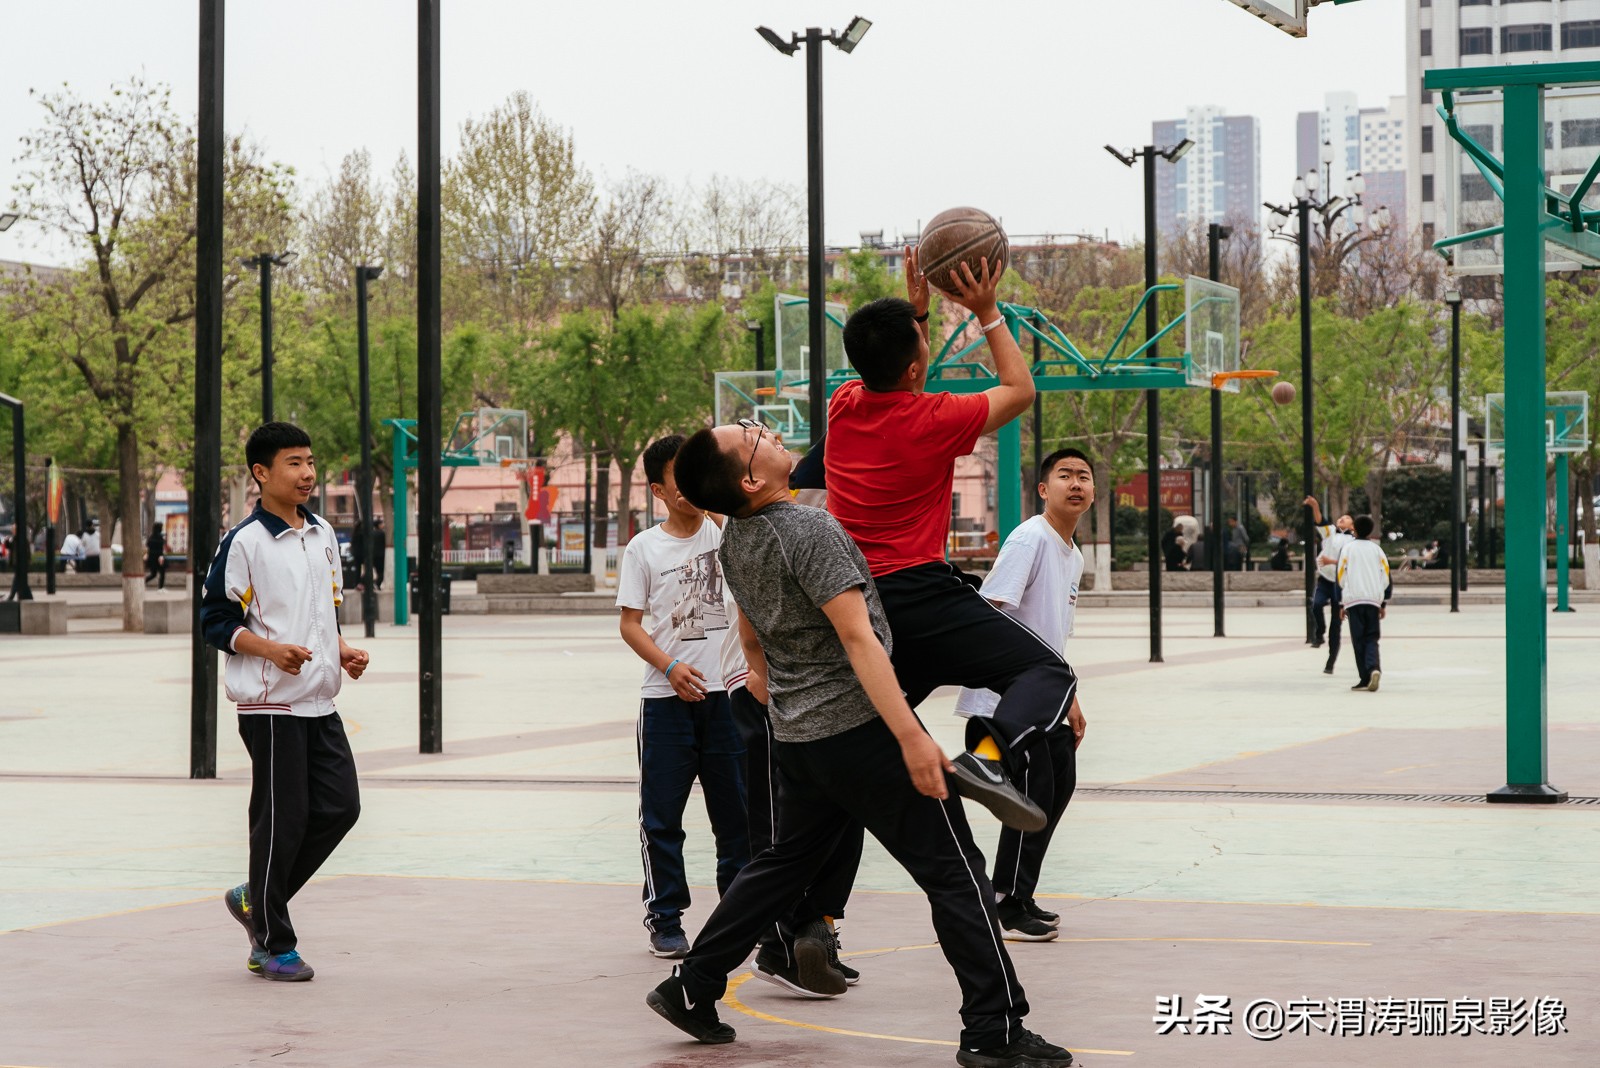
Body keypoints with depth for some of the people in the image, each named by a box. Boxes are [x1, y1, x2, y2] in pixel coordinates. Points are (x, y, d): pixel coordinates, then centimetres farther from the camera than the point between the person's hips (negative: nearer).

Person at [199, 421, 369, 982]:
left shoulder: (324, 534, 12)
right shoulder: (244, 542, -10)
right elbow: (215, 619, -8)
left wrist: (343, 651, 6)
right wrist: (272, 649, -22)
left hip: (320, 702, 7)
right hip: (271, 703, -7)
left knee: (341, 806, 4)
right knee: (281, 819, -4)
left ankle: (255, 898, 21)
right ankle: (273, 947, 8)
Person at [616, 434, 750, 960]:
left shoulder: (726, 532, 5)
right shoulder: (643, 549, 2)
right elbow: (630, 623, 0)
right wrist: (670, 668, -13)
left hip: (727, 694, 1)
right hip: (666, 700, -1)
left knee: (737, 810, 7)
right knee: (661, 816, 1)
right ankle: (664, 920, 10)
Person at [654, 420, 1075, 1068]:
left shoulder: (734, 542, 6)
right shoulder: (808, 530, -21)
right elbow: (856, 637, -26)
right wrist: (911, 737, -28)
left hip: (795, 734, 8)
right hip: (858, 725, -8)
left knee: (786, 861, 22)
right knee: (954, 870, -3)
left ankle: (691, 989, 22)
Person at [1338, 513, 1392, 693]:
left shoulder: (1347, 548, 3)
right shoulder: (1377, 549, 10)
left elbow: (1341, 577, 1)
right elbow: (1386, 577, 8)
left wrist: (1341, 604, 7)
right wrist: (1384, 604, 15)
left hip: (1353, 600, -2)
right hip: (1373, 600, 2)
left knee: (1359, 640, 2)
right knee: (1372, 638, 7)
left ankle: (1365, 678, -5)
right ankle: (1373, 668, -19)